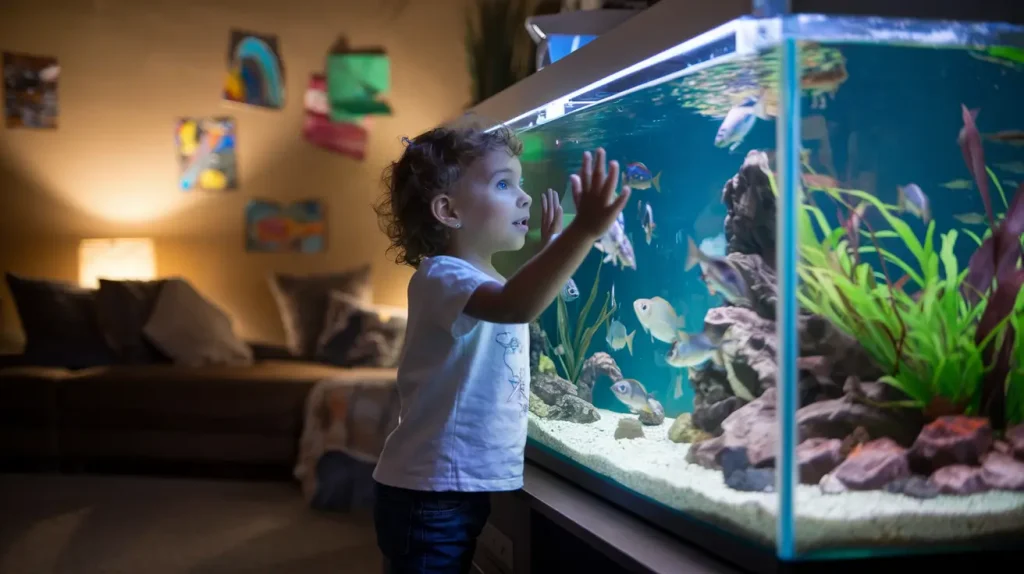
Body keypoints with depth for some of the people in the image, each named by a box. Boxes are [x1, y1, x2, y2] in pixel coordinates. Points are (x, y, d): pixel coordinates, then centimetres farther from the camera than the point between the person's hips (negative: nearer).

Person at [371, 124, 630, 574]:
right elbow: (516, 305, -40)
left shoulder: (492, 283, 12)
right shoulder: (440, 276, -20)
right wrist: (584, 232, -49)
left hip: (467, 487, 10)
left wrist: (551, 250, 23)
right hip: (430, 495, -10)